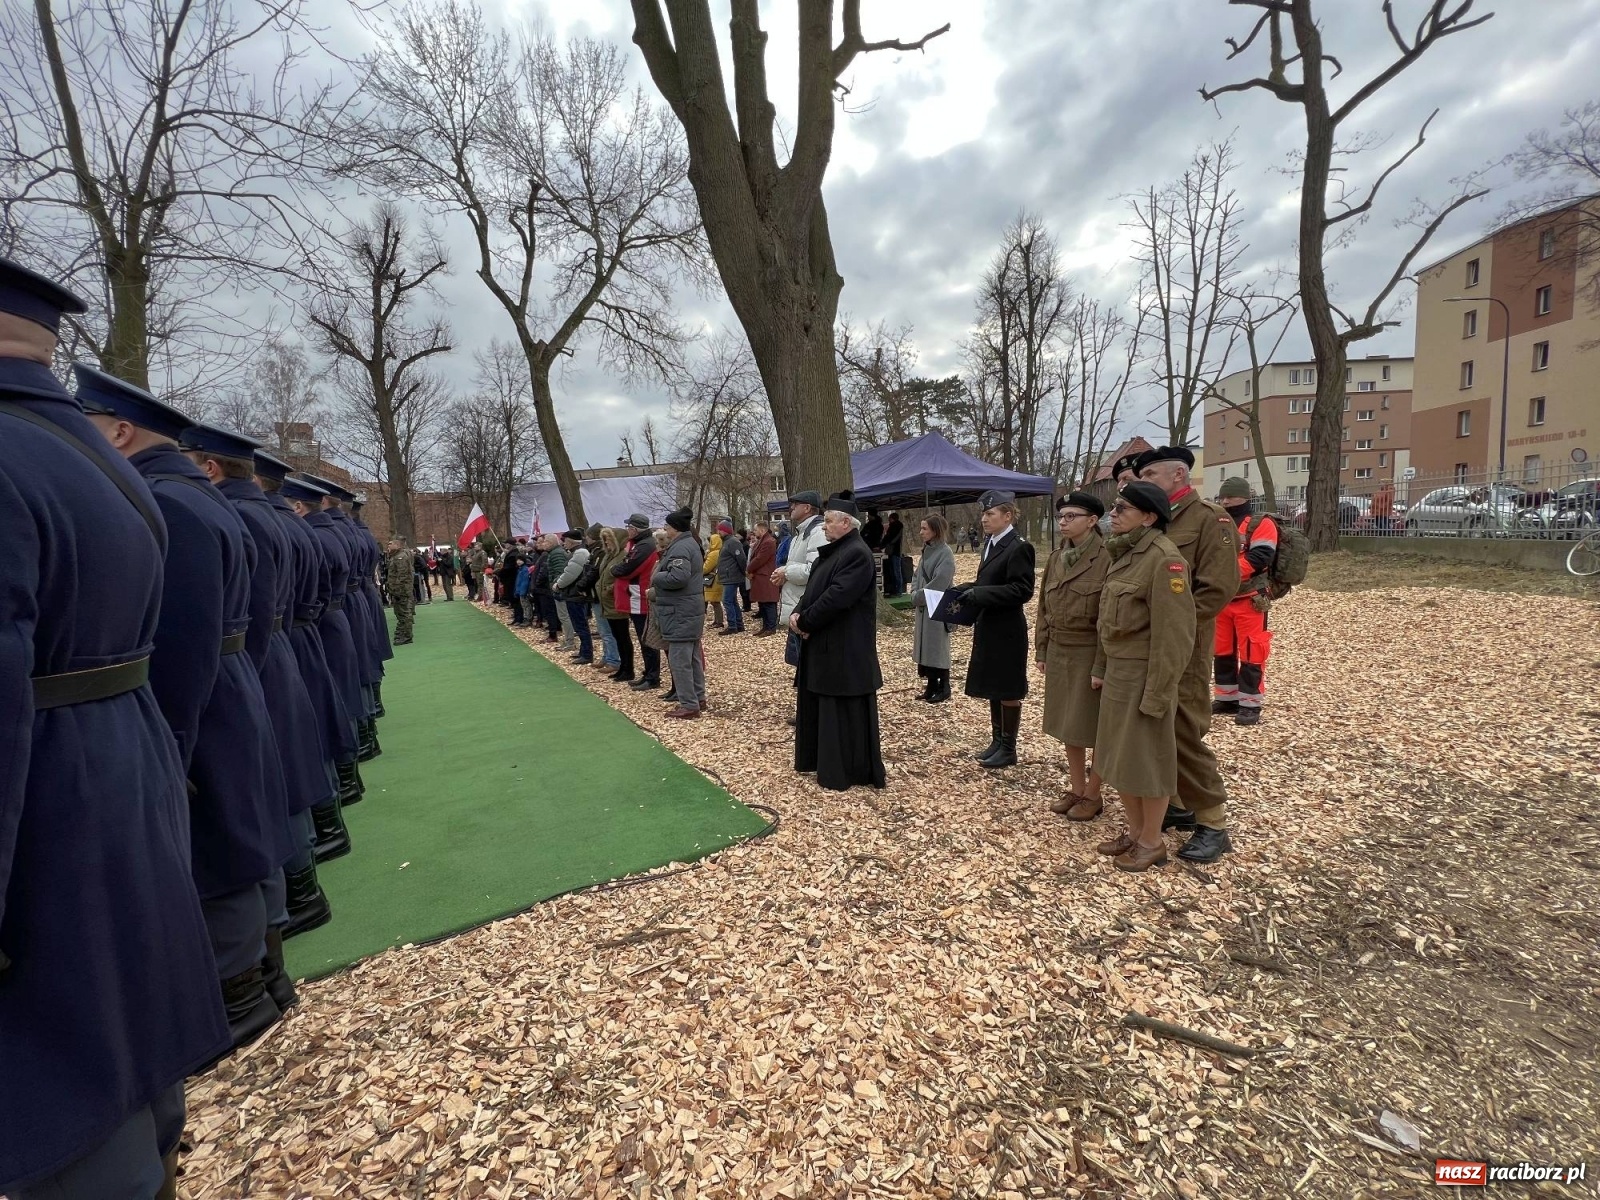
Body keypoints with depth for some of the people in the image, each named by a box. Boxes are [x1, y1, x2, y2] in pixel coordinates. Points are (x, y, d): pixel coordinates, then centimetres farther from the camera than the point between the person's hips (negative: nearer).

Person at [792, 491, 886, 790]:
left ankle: (845, 772, 12)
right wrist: (797, 614, -6)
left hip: (845, 649, -10)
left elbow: (836, 597, -26)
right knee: (818, 704, 19)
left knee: (844, 711, 0)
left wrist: (803, 622, -15)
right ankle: (819, 759, 33)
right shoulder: (833, 550, 13)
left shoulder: (857, 554, -19)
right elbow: (813, 588, 14)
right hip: (823, 644, 10)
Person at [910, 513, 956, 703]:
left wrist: (918, 597, -13)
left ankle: (944, 689, 11)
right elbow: (917, 575, 15)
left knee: (938, 647, 0)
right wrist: (915, 594, -2)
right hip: (923, 607, 8)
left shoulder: (945, 553, -16)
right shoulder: (926, 550, 10)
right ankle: (932, 686, 21)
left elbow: (939, 583, -22)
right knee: (925, 646, 11)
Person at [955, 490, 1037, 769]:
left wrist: (979, 594, -24)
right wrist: (967, 589, 1)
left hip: (1007, 631, -9)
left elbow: (1022, 590, -21)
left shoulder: (1018, 547, -15)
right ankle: (998, 741, 28)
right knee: (993, 688, 16)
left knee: (1008, 690, 4)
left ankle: (1009, 748, 16)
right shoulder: (991, 544, 11)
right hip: (989, 629, 9)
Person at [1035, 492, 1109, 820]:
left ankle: (1092, 794, 22)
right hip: (1059, 653, 7)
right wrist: (1041, 651, 11)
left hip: (1091, 655, -7)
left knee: (1093, 728, 6)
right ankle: (1076, 789, 29)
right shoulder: (1056, 558, 7)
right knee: (1067, 725, 14)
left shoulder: (1107, 559, -14)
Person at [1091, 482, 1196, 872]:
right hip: (1117, 675, 9)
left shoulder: (1164, 559, -18)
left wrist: (1156, 694, -20)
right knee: (1119, 758, 17)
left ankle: (1152, 842, 23)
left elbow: (1174, 636, -20)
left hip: (1143, 678, -9)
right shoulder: (1124, 555, 10)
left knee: (1147, 762, 6)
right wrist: (1099, 668, 14)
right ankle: (1134, 832, 33)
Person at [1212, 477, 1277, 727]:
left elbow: (1259, 558, -20)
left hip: (1250, 600, -7)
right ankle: (1227, 698, 23)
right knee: (1223, 650, 12)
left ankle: (1250, 704, 3)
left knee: (1251, 652, -3)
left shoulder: (1261, 525, -6)